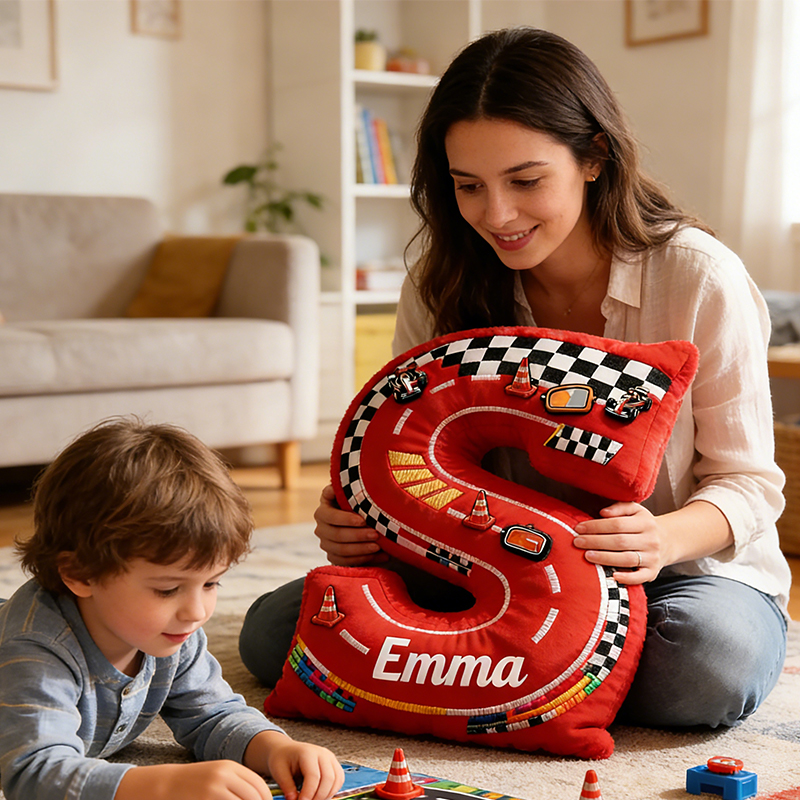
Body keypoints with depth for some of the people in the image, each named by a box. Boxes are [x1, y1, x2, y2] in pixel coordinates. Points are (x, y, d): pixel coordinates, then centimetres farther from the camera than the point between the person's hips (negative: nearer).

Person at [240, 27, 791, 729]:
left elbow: (747, 482, -10)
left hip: (686, 569, -2)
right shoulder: (440, 288, -5)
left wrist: (664, 540, -33)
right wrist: (354, 523, -22)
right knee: (272, 630, -15)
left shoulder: (700, 279, -16)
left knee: (712, 661, -38)